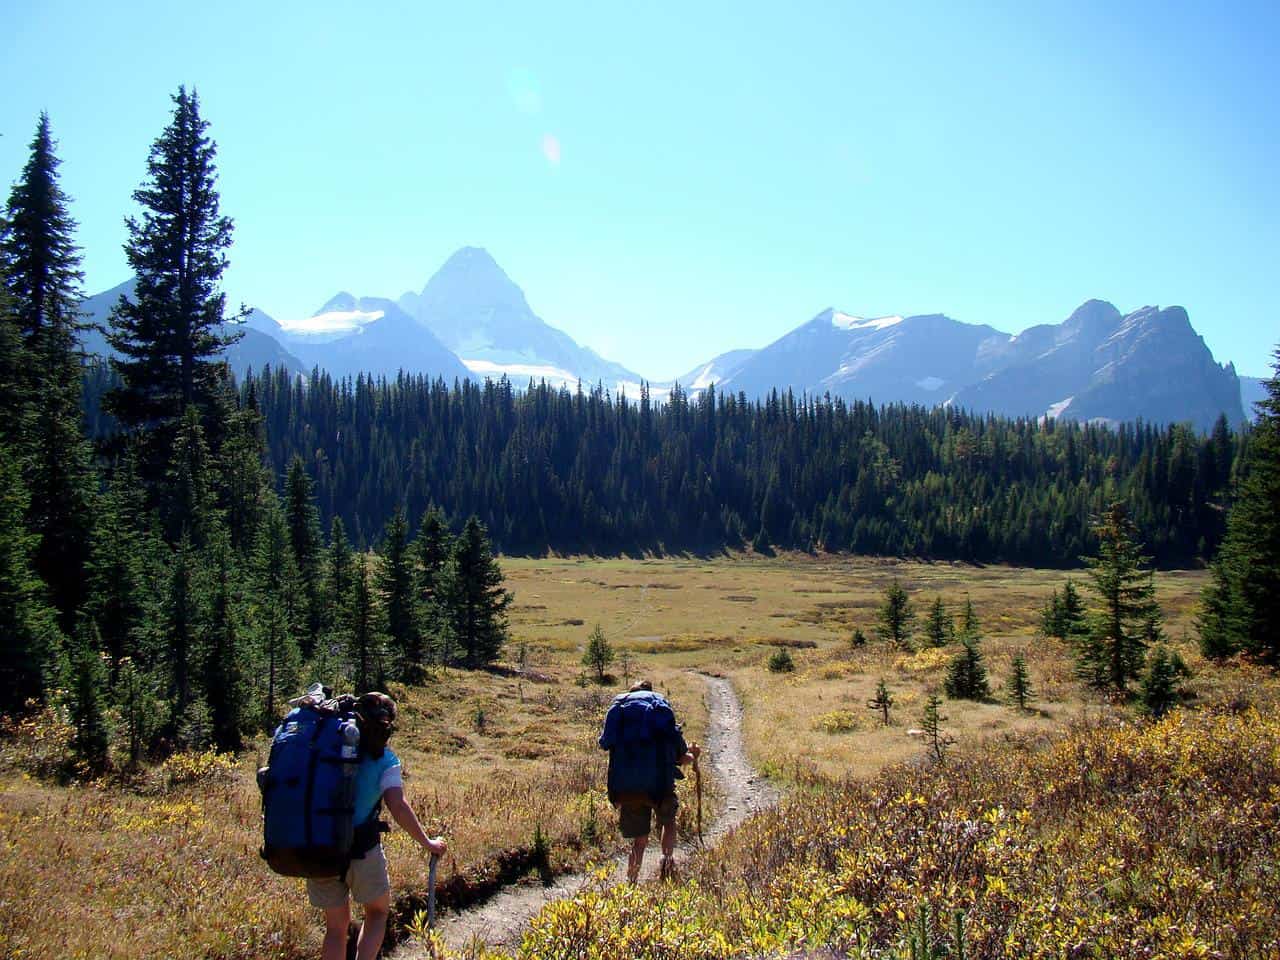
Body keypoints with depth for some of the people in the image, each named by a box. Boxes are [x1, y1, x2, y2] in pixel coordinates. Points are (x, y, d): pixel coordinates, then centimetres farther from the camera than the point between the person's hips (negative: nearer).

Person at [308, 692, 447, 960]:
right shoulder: (384, 759, -6)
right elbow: (398, 807, -15)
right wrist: (427, 842, -5)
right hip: (362, 851, -3)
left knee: (336, 926, 18)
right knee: (377, 912, 21)